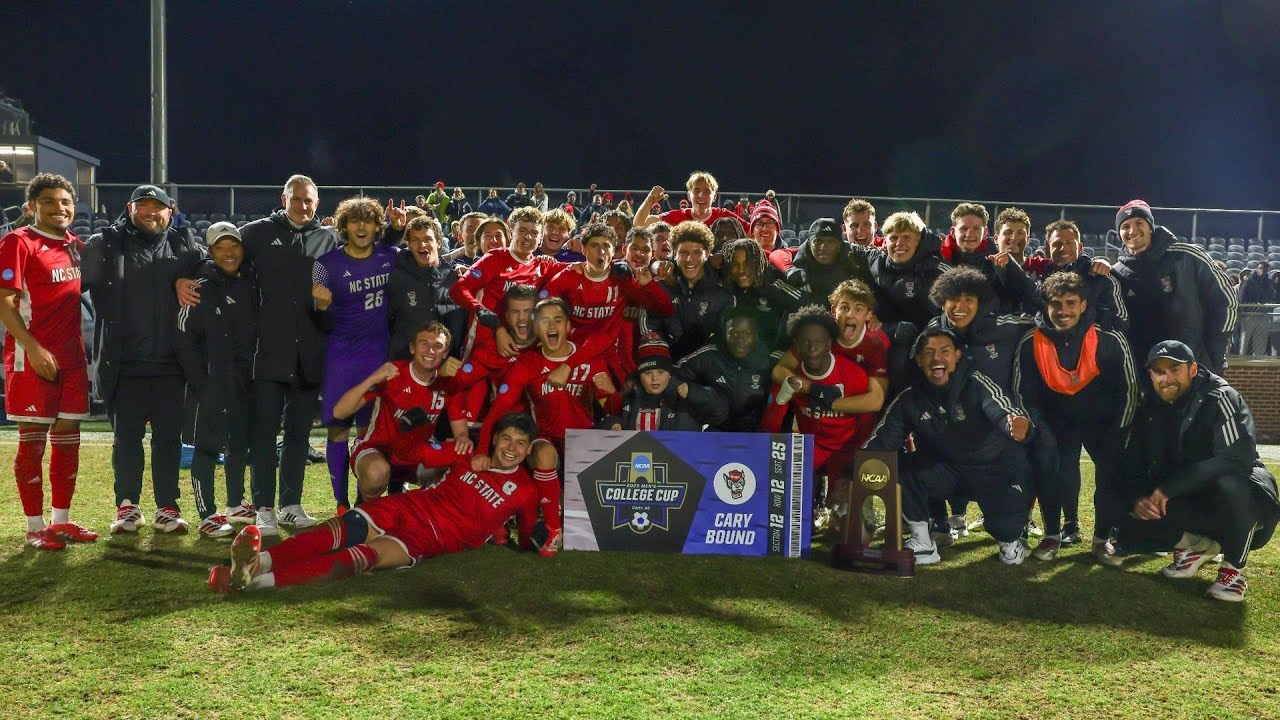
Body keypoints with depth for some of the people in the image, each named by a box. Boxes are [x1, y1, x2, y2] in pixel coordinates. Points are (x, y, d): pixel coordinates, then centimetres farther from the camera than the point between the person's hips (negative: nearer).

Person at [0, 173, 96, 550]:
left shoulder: (75, 245, 14)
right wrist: (34, 349, -20)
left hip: (72, 356, 7)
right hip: (33, 357, -7)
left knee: (68, 438, 10)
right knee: (32, 440, -1)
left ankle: (61, 519, 20)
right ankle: (35, 526, 5)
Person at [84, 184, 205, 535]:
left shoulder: (183, 245, 9)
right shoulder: (104, 245, 4)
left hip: (170, 364, 1)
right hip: (124, 365, -1)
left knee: (169, 437, 6)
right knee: (126, 437, 7)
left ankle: (167, 507, 15)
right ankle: (127, 507, 19)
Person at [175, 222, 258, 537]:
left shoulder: (250, 286, 10)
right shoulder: (202, 288, -8)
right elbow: (185, 339, -11)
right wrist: (200, 383, -15)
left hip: (245, 381, 6)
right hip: (213, 381, -6)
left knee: (241, 443, 15)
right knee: (209, 445, -4)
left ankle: (235, 505, 29)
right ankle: (207, 516, -1)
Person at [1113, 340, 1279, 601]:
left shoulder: (1220, 398, -20)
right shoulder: (1151, 411, -1)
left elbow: (1238, 457, -33)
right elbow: (1131, 465, 1)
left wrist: (1169, 487, -32)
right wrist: (1137, 498, -23)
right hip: (1192, 501, 5)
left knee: (1230, 486, -40)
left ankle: (1234, 568, -16)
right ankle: (1200, 545, 4)